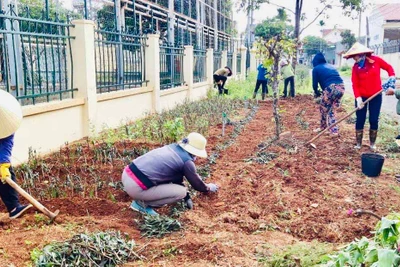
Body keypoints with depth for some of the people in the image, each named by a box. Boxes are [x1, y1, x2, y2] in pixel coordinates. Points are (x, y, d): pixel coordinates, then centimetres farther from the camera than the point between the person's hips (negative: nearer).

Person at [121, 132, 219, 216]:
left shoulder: (173, 147, 15)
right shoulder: (187, 161, -8)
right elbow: (197, 183, 9)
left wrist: (187, 197, 33)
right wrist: (208, 188, 31)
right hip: (135, 187, -9)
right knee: (181, 192, -2)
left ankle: (142, 199, 17)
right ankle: (142, 203, 1)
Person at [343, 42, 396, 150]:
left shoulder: (376, 60, -9)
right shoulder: (356, 67, -8)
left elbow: (389, 67, 5)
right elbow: (355, 85, -11)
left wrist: (392, 77, -13)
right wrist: (358, 98, -22)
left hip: (376, 96, 0)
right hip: (362, 97, 0)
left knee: (374, 120, 5)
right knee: (360, 120, 3)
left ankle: (372, 144, 19)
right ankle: (358, 144, 15)